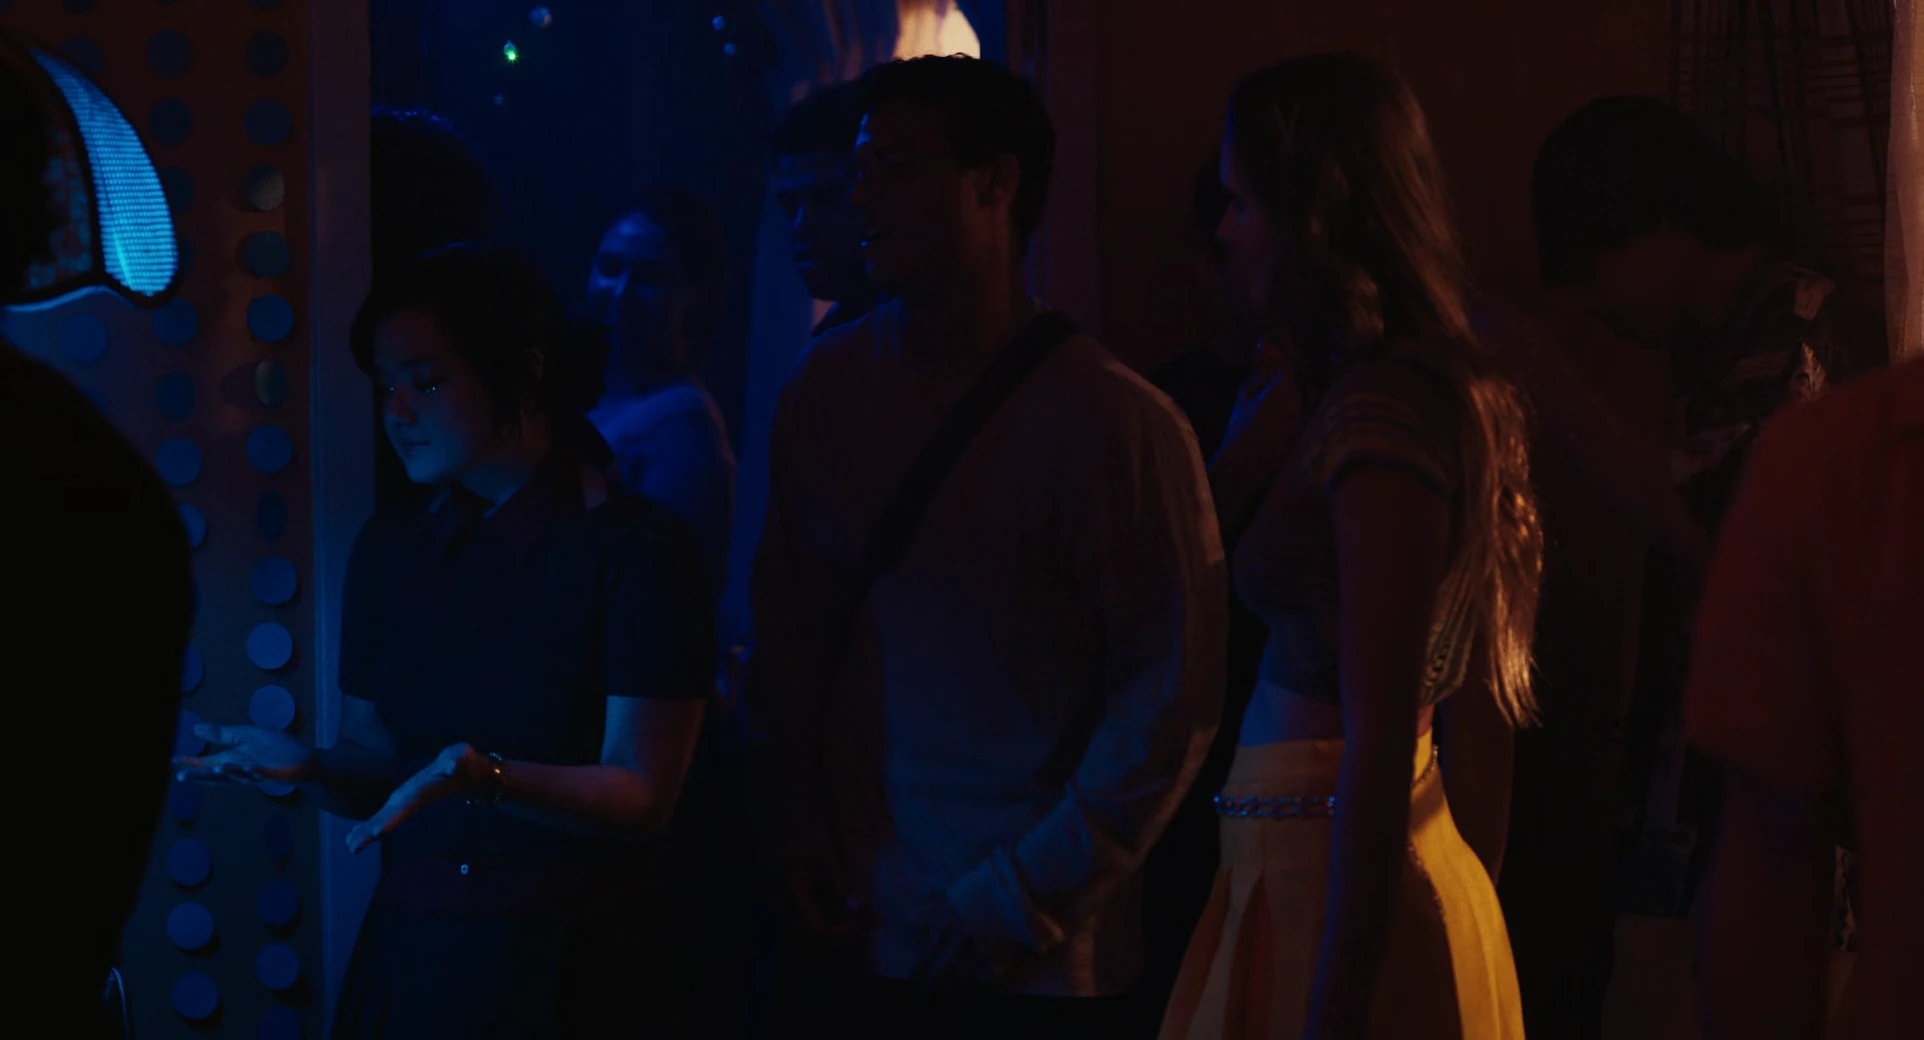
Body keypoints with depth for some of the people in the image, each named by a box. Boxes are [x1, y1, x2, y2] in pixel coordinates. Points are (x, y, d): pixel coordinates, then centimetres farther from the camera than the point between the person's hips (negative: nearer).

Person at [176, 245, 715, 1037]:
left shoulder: (634, 548, -10)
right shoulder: (388, 550, 6)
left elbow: (641, 799, -14)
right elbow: (375, 776, 8)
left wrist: (481, 777, -29)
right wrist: (309, 767, -13)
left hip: (575, 968, -5)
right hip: (411, 962, 5)